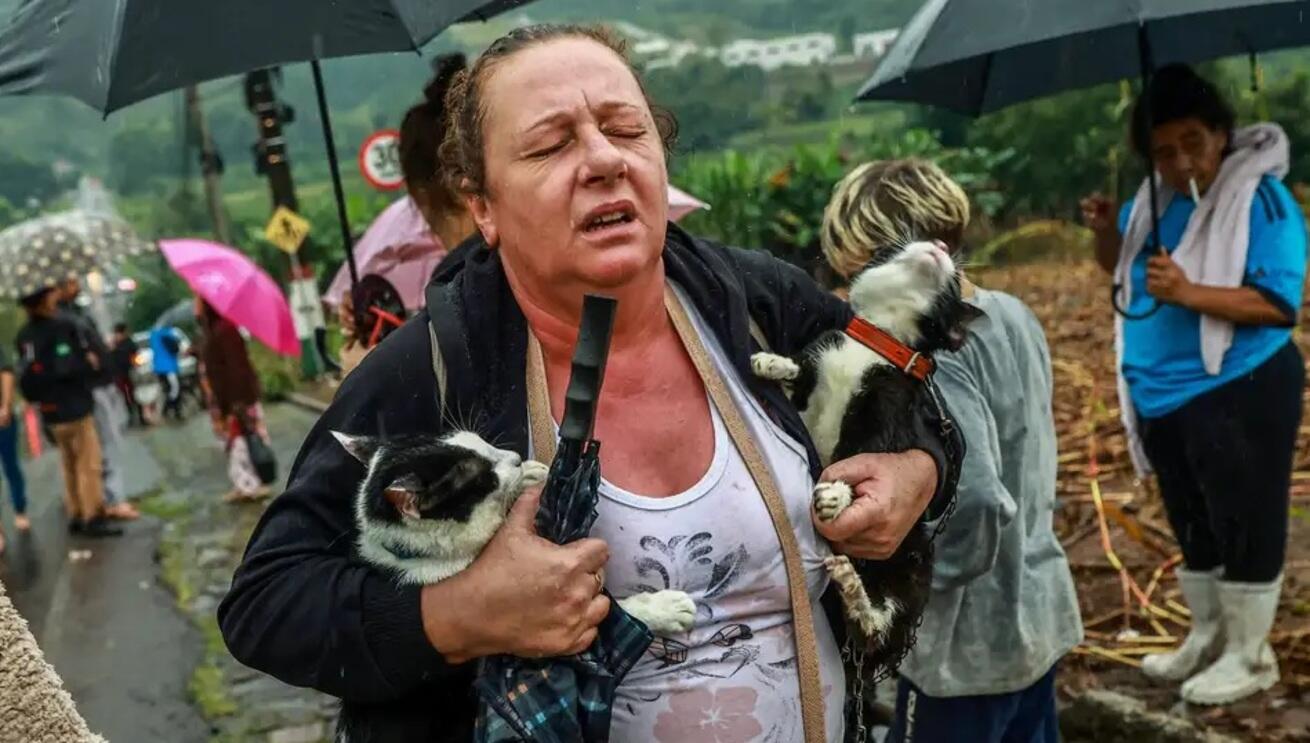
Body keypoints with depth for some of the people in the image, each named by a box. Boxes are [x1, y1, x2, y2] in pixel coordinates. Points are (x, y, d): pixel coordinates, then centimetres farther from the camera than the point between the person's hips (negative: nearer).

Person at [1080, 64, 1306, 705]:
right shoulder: (1155, 199, 5)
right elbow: (1120, 269, 20)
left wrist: (1190, 293, -32)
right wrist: (1107, 231, -1)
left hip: (1240, 394, -7)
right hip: (1164, 397, 7)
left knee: (1244, 523, 3)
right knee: (1191, 524, 19)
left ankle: (1249, 655, 18)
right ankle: (1207, 636, 35)